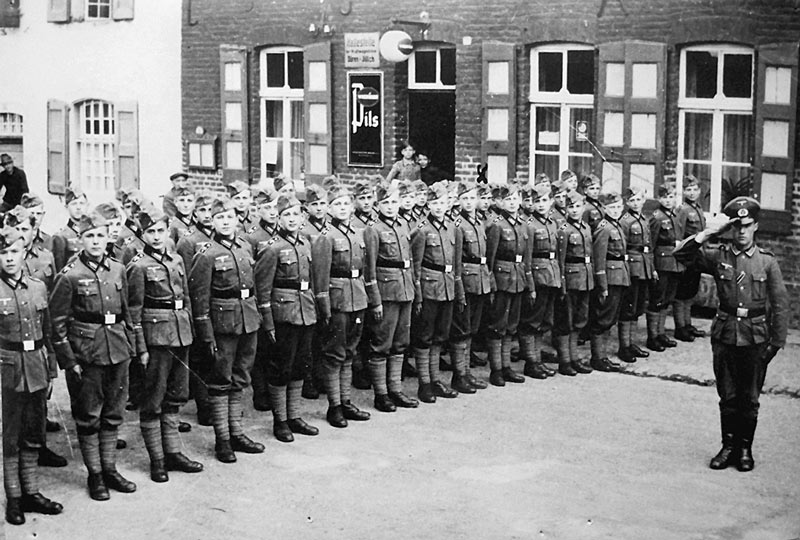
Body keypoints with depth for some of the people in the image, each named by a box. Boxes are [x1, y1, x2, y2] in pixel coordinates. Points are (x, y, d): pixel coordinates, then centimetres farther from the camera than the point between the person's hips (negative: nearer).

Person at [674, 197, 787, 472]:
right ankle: (728, 446, 22)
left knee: (749, 399, 8)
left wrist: (776, 343, -5)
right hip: (724, 335, 1)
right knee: (727, 397, 10)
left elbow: (780, 304, -1)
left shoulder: (767, 262, -2)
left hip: (755, 338, -1)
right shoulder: (719, 256, 0)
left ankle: (745, 449, 22)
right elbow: (681, 254, -8)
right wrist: (710, 232, -14)